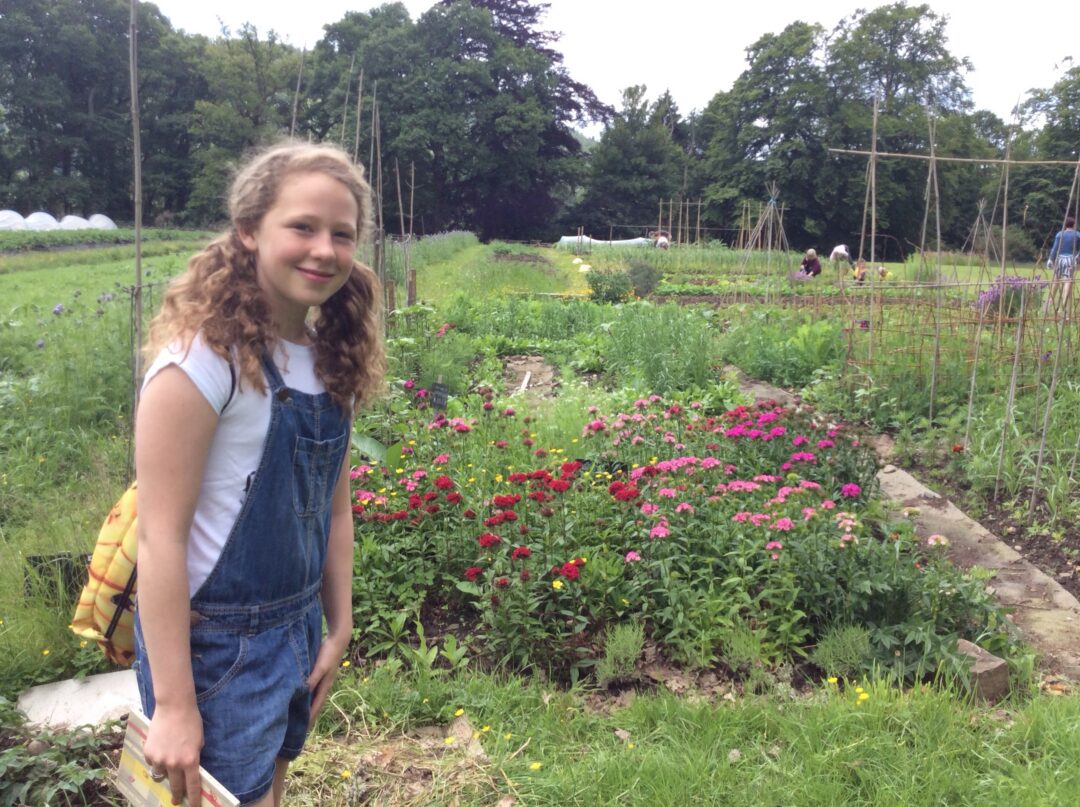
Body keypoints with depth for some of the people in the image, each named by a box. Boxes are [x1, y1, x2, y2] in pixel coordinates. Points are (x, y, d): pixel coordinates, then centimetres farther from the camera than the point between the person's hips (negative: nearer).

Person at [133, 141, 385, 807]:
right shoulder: (205, 356, -20)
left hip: (298, 631, 7)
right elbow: (160, 535, -20)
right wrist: (173, 703, -18)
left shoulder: (333, 358, 1)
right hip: (215, 643, -7)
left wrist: (339, 629, 9)